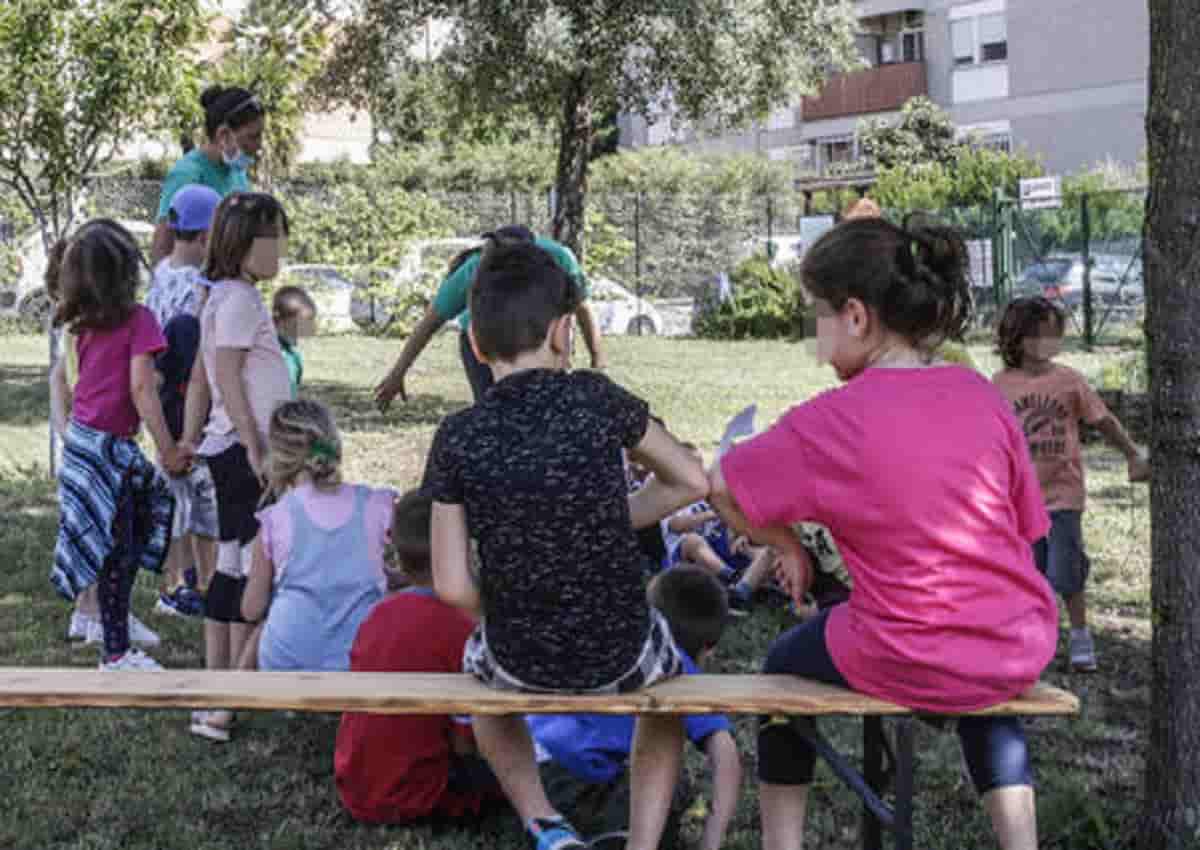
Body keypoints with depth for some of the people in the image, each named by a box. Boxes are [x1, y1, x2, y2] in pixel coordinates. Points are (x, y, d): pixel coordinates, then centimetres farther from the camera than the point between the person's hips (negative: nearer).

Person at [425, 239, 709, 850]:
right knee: (666, 669, 36)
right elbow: (692, 482, 1)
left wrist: (509, 624, 7)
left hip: (521, 662, 0)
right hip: (621, 656, 0)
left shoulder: (457, 439, -10)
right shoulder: (596, 399, -10)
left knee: (477, 662, 37)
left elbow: (452, 586, -11)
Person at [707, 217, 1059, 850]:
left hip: (908, 667, -4)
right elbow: (1023, 527, 6)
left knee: (786, 665, 27)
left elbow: (723, 489, 0)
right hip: (1022, 653, 4)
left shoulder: (829, 422, -11)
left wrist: (785, 546, 13)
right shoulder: (981, 396, -1)